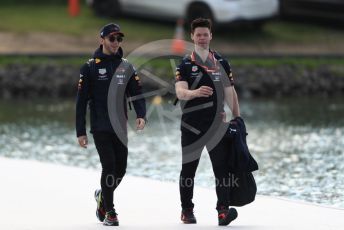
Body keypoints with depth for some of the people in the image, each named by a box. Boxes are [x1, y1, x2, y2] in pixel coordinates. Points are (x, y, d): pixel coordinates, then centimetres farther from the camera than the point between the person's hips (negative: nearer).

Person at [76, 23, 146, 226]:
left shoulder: (126, 67, 9)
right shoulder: (91, 67, -3)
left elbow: (137, 93, 7)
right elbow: (82, 101, -3)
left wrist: (141, 115, -13)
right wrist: (81, 132, -7)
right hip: (100, 127, -4)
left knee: (121, 169, 5)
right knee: (109, 166, -12)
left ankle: (103, 195, 34)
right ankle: (109, 212, -2)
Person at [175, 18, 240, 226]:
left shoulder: (222, 63, 8)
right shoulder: (185, 65, 0)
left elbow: (230, 92, 12)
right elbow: (180, 92, -15)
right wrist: (195, 92, -37)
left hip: (216, 123, 1)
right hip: (191, 124, -1)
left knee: (222, 166, -12)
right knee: (188, 168, 7)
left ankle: (224, 210, -19)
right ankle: (187, 211, 19)